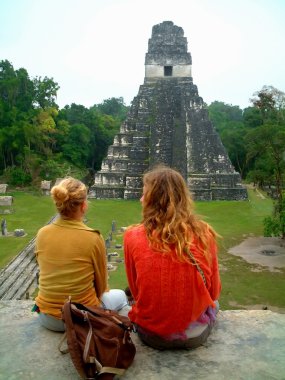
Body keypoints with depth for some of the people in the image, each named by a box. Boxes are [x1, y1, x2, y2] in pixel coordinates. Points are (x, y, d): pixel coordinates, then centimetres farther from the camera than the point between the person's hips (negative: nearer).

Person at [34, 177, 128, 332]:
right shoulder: (93, 238, -21)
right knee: (119, 295, 26)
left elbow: (49, 276, 4)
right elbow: (101, 286, -7)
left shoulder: (42, 234, -10)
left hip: (47, 318, 4)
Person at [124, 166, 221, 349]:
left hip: (150, 335, 0)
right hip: (196, 336, 0)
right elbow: (214, 291, -1)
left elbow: (136, 291, -1)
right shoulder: (204, 233, -14)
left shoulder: (133, 236, -15)